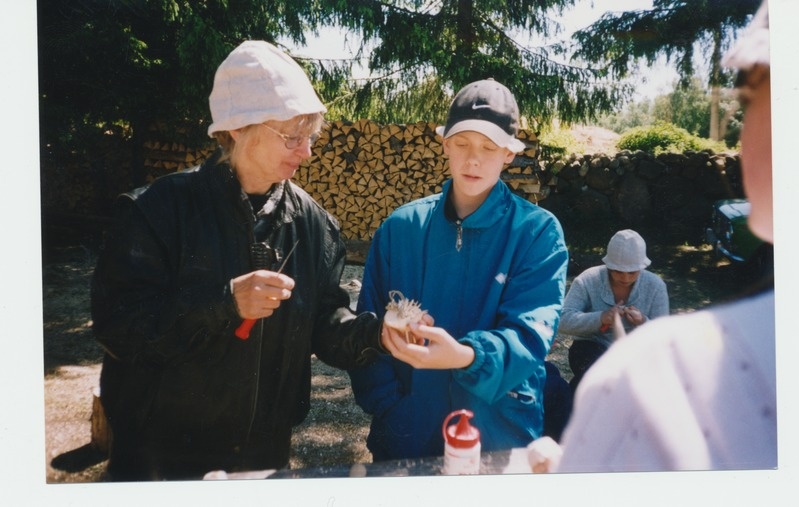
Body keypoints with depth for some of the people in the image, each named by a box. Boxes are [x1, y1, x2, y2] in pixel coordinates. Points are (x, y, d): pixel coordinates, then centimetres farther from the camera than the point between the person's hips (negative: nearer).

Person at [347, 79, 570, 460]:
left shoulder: (538, 231, -7)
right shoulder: (401, 227, -2)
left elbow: (529, 333, -18)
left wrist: (466, 356, -36)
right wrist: (389, 407, -13)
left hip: (500, 435, -1)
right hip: (405, 434, 2)